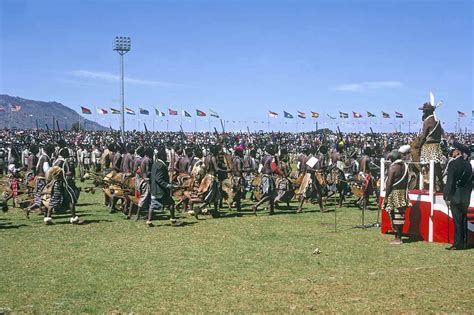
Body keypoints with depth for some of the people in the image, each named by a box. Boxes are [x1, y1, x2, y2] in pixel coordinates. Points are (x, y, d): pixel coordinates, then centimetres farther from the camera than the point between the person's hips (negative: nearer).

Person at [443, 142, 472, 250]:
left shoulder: (453, 164, -13)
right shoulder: (468, 164, 9)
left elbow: (450, 182, -16)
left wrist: (447, 197, -10)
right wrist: (467, 195, 18)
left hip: (456, 197, -7)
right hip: (465, 198, 7)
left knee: (457, 221, -4)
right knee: (463, 220, 14)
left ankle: (458, 244, -1)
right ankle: (463, 242, 20)